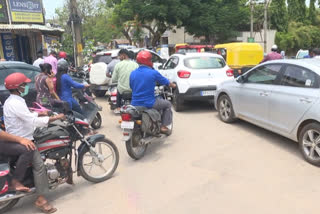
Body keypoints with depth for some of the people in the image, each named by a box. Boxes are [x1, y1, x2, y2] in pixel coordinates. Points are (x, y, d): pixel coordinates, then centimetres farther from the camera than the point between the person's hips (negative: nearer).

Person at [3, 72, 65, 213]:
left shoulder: (11, 101, 12)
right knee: (39, 165, -14)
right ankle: (41, 199, -11)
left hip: (19, 138, 11)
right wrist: (56, 118, -24)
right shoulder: (16, 104, -22)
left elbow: (27, 116, 21)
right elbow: (34, 121, -29)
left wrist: (40, 114, 6)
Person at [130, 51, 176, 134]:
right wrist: (173, 85, 26)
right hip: (149, 104, -5)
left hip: (135, 104, 5)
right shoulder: (153, 73, -11)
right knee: (167, 104, 19)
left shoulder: (132, 73, 1)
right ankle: (163, 126, 16)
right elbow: (166, 82, 4)